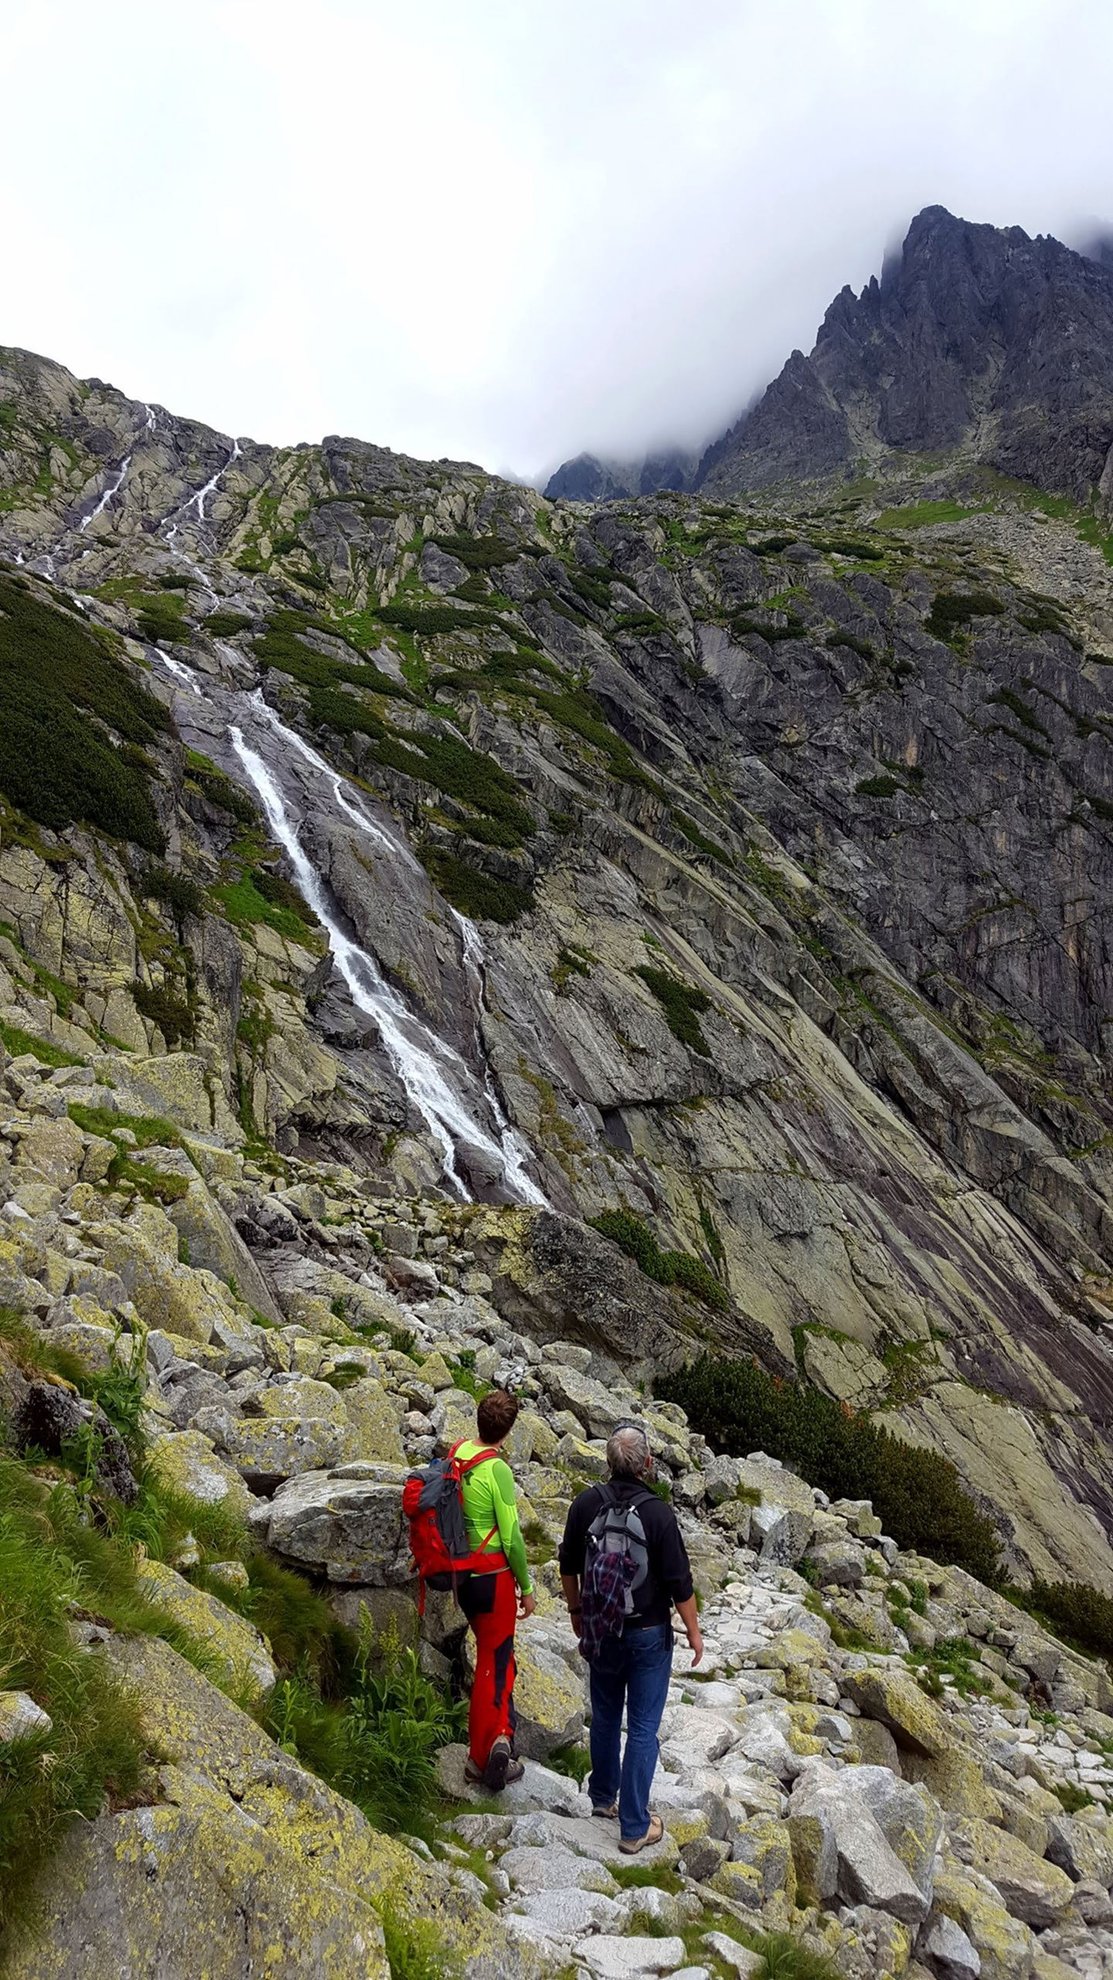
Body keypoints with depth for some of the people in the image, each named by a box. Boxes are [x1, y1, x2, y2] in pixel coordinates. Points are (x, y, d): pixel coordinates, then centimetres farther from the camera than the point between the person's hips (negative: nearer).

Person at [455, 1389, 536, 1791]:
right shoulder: (497, 1470, -22)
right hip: (494, 1576, -7)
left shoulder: (458, 1453, -3)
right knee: (493, 1663, 5)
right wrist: (526, 1588, -5)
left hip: (464, 1573, 7)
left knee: (495, 1654, 21)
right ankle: (481, 1755, 7)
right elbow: (511, 1538, -18)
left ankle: (498, 1733, 27)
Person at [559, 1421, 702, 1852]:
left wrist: (576, 1610, 19)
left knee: (605, 1716, 23)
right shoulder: (657, 1513, -22)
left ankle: (603, 1796, 41)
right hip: (648, 1634, -4)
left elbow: (568, 1567, 3)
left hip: (601, 1630, 4)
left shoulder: (585, 1505, -9)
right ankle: (634, 1827, 14)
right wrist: (694, 1632, -2)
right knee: (643, 1728, 7)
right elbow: (679, 1583, -16)